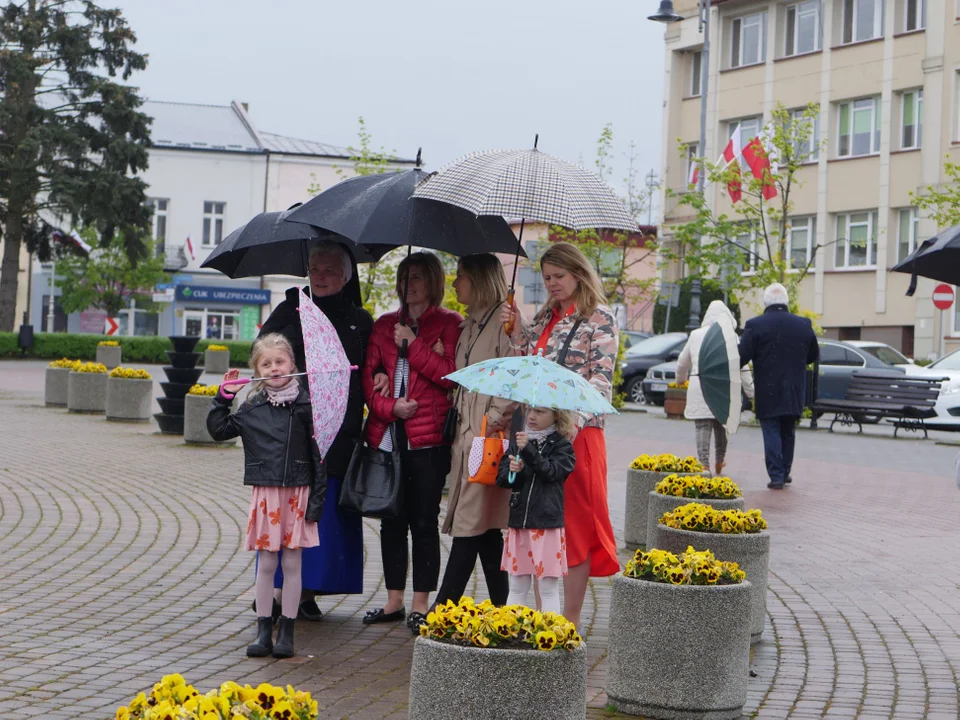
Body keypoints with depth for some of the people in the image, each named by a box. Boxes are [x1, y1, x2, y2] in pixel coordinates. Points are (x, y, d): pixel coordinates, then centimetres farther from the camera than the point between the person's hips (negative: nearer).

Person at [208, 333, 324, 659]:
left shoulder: (304, 403, -3)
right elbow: (218, 429, 13)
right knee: (266, 564, 6)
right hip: (265, 493, 2)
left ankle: (287, 632, 13)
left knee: (292, 563, 4)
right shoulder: (252, 407, 4)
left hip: (297, 492, -2)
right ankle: (264, 631, 12)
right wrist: (223, 397, 2)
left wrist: (318, 494, -5)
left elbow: (318, 450, -2)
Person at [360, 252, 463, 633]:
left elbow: (451, 375, -10)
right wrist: (387, 406, -6)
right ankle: (394, 601, 18)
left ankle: (420, 605, 5)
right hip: (387, 435, 5)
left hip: (427, 437, -4)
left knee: (424, 520, -2)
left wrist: (413, 345, -10)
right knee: (391, 520, 9)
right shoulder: (384, 325, 15)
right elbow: (366, 374, 10)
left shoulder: (449, 324, 2)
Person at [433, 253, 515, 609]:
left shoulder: (504, 323, -9)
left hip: (487, 437, -9)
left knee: (471, 524, -7)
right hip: (465, 434, 9)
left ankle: (444, 607, -5)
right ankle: (500, 610, 13)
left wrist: (492, 423, -16)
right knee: (484, 528, 9)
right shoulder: (469, 325, 19)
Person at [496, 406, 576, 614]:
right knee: (517, 586, 12)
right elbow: (501, 478, 8)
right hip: (519, 521, 4)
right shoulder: (519, 442, 11)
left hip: (547, 524, -4)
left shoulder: (561, 446, -1)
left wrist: (528, 450, -26)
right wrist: (512, 470, -13)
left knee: (549, 587, 1)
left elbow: (552, 472, -16)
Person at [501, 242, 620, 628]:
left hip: (576, 433, -6)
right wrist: (517, 331, 3)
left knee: (574, 523, -1)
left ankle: (571, 621, 4)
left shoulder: (600, 320, -3)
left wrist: (572, 421, -22)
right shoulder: (545, 317, 17)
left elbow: (601, 381, -10)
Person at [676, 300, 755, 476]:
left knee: (703, 428, -2)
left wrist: (681, 380, 43)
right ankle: (719, 464, 31)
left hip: (699, 387, 0)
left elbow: (682, 363, 23)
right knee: (721, 427, 17)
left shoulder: (696, 335, 11)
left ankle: (704, 466, -10)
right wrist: (751, 392, 2)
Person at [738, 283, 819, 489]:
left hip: (767, 392, -4)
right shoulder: (803, 325, 1)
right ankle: (785, 471, 22)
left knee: (771, 433, 1)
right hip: (794, 393, 4)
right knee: (787, 432, 17)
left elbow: (741, 357, -14)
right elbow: (814, 355, 13)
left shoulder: (755, 325, -12)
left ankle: (776, 476, -4)